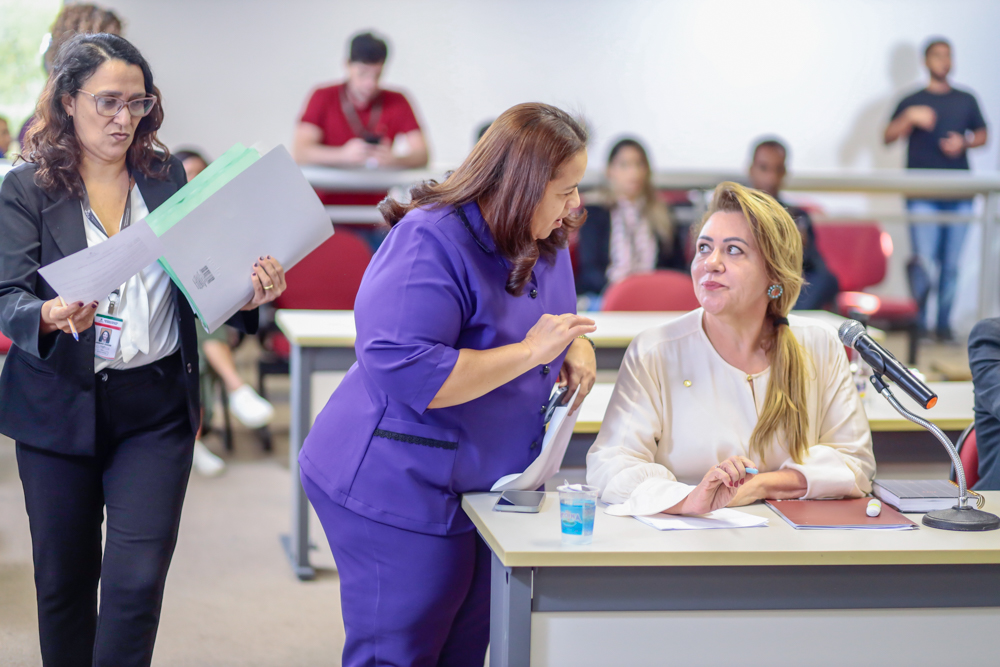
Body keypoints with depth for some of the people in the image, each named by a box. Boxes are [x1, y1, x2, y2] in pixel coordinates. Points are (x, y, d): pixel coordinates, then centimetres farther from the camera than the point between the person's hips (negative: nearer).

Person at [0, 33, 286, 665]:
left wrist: (248, 294, -14)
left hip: (157, 405, 1)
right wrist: (51, 317, -33)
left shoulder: (168, 176, 7)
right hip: (60, 405, -1)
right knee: (64, 581, 10)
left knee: (137, 582, -6)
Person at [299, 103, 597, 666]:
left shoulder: (546, 245, 7)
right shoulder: (430, 242, -22)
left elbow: (551, 326, 25)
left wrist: (575, 346, -1)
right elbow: (404, 371, -31)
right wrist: (529, 351, -27)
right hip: (399, 494, -8)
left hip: (489, 488, 9)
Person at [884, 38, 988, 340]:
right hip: (923, 196, -3)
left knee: (951, 263, 3)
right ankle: (918, 321, -1)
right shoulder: (912, 101, 8)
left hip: (959, 195, 3)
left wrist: (964, 142, -2)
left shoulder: (966, 100, 15)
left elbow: (982, 135, 19)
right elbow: (888, 137, 0)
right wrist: (910, 117, -17)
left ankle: (944, 323, 9)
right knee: (926, 261, -11)